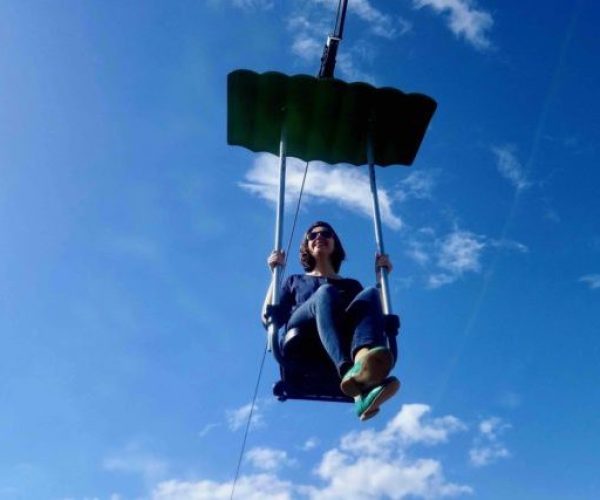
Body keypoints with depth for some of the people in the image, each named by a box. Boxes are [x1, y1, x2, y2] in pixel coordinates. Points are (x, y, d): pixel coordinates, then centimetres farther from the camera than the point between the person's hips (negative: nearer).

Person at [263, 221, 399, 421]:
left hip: (345, 333, 1)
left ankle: (364, 363, -62)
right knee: (325, 293, -32)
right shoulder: (295, 281, 34)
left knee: (370, 294, -28)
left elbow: (382, 316, 19)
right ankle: (349, 371, -62)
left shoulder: (351, 284, 36)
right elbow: (269, 319, 16)